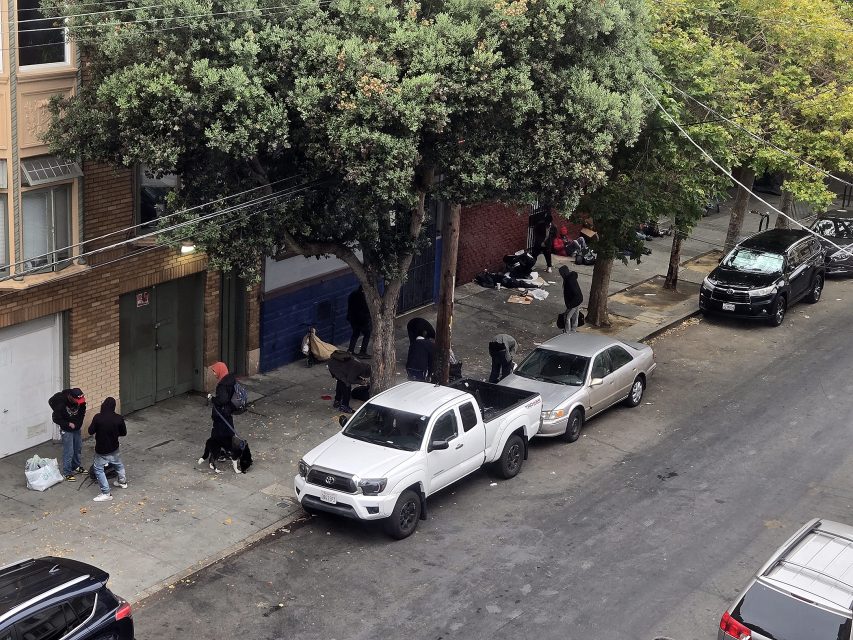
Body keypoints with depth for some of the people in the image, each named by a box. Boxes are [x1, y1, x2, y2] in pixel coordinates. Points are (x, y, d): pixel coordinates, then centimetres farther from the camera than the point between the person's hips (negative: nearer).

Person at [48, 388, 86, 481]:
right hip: (67, 430, -6)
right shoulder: (61, 403, -30)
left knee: (78, 449, 20)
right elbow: (56, 419, -19)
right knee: (68, 451, -5)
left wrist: (80, 423, 1)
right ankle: (67, 473, 6)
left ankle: (76, 466, 39)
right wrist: (68, 424, -19)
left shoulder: (81, 401, -14)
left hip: (77, 428, 6)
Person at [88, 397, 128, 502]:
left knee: (98, 469, 9)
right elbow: (124, 433, -2)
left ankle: (106, 493, 6)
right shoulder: (119, 418, -13)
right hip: (114, 449, 4)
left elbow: (91, 431, -12)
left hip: (101, 450, -4)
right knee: (119, 465, 28)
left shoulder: (98, 418, -21)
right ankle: (123, 482, 50)